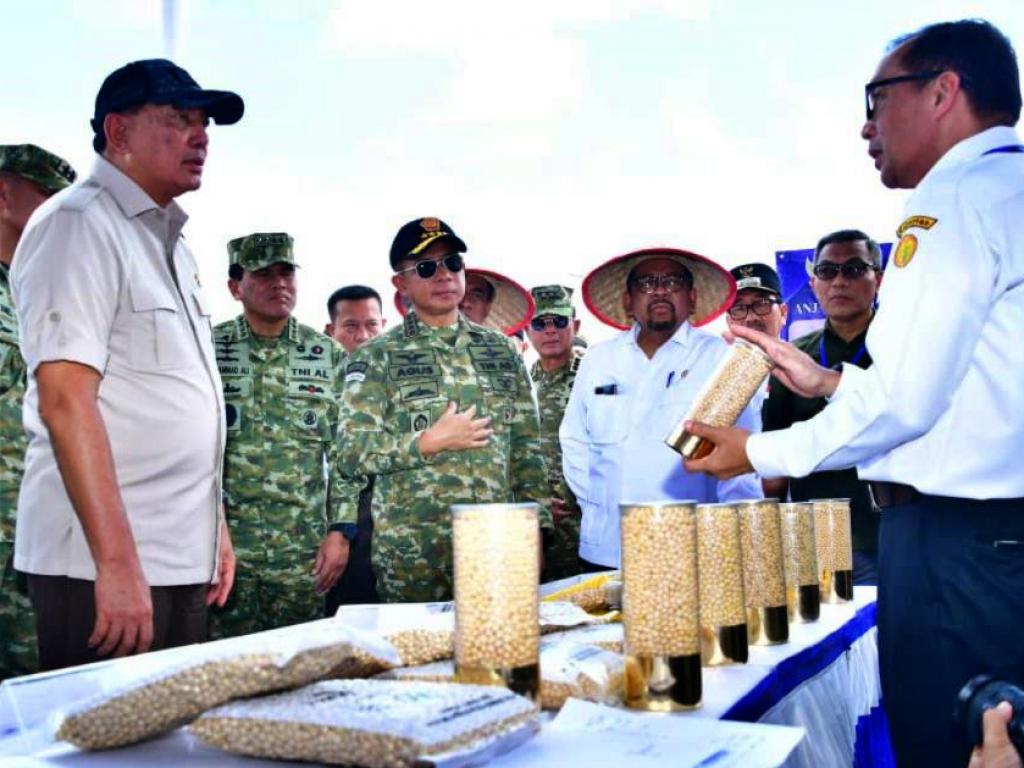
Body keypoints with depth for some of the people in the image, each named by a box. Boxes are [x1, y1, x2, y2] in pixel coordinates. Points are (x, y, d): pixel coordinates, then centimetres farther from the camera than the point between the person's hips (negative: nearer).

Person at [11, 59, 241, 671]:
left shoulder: (171, 243, 18)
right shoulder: (79, 224, -9)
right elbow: (64, 400, -19)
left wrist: (215, 527, 19)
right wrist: (117, 563, -23)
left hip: (182, 563, 8)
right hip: (108, 566, -8)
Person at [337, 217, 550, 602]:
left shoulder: (501, 350, 11)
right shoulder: (377, 358, 0)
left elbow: (527, 447, 12)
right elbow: (353, 453, -7)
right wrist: (432, 441, -13)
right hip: (411, 554, -3)